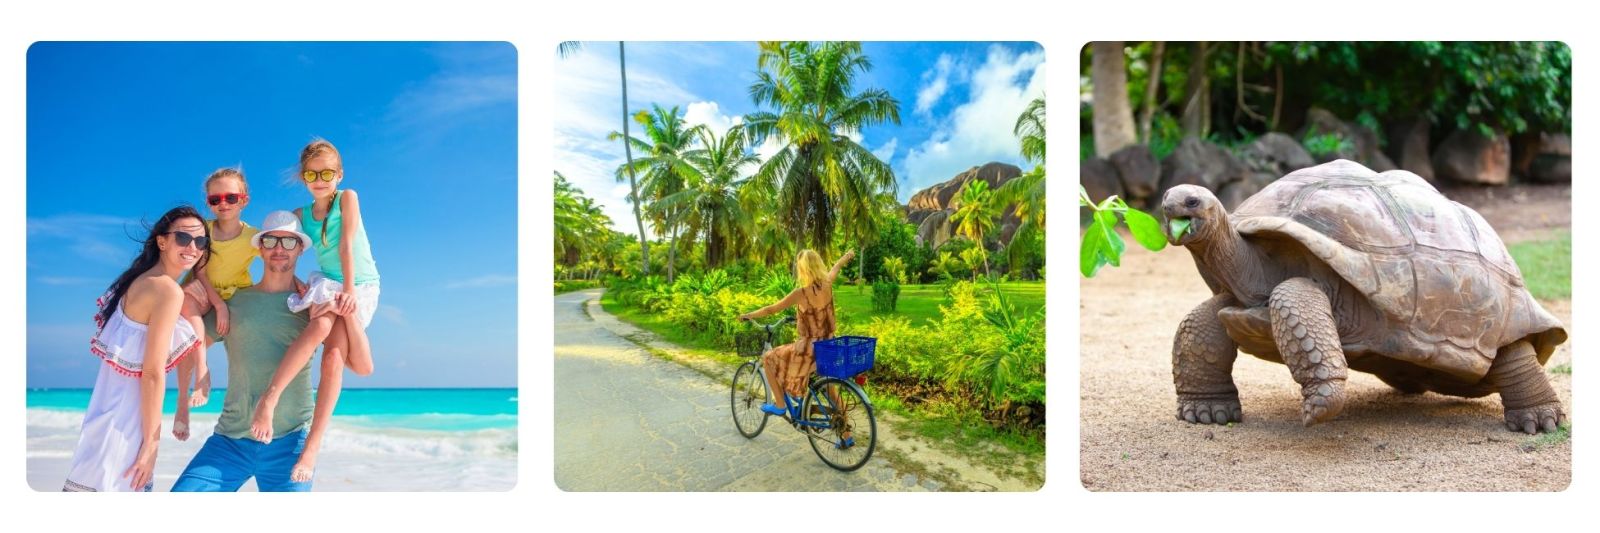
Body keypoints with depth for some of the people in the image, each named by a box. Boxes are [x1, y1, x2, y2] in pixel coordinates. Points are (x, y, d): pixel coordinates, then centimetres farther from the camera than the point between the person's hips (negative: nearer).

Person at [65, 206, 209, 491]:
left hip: (112, 412, 9)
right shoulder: (168, 290, -13)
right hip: (124, 423, -9)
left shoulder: (139, 281, 13)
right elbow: (152, 374, -15)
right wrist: (151, 443, -13)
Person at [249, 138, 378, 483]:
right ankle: (268, 398, -37)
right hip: (327, 286, 2)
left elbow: (346, 245, -9)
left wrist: (349, 290, -15)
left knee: (334, 356, -24)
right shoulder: (301, 215, 10)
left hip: (361, 286, -2)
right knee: (320, 326, -35)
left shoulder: (347, 198, -1)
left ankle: (313, 445, -26)